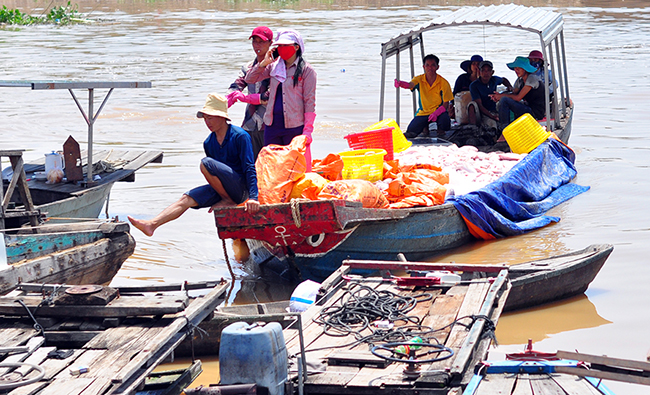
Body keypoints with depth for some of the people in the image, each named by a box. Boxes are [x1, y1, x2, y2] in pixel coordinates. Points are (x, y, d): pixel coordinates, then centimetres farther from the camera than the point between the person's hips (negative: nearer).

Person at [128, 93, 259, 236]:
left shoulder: (240, 136, -9)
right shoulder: (209, 143, 11)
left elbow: (249, 168, -15)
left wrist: (253, 197, -26)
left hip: (241, 189, -7)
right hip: (220, 190, 7)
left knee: (206, 163, -24)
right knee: (186, 199, -13)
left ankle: (228, 202, -14)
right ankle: (152, 224, -26)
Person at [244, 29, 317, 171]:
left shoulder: (306, 70, -2)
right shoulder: (273, 67, 12)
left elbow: (309, 102, -5)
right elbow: (249, 79, 13)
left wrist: (307, 131, -11)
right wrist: (264, 63, -1)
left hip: (295, 127, -5)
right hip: (272, 126, 5)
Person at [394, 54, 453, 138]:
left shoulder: (443, 83, -10)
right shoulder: (420, 79, -5)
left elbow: (446, 103, -9)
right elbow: (410, 85, -28)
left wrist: (436, 113, -27)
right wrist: (400, 83, -52)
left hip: (439, 111, -2)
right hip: (423, 112, 2)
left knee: (445, 123, -34)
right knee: (410, 131, -14)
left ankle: (440, 131, 3)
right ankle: (425, 128, 18)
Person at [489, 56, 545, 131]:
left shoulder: (532, 78, -14)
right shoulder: (520, 80, 14)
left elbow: (518, 98, -18)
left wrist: (501, 96, -7)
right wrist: (498, 96, -11)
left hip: (536, 112, -9)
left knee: (504, 100, -20)